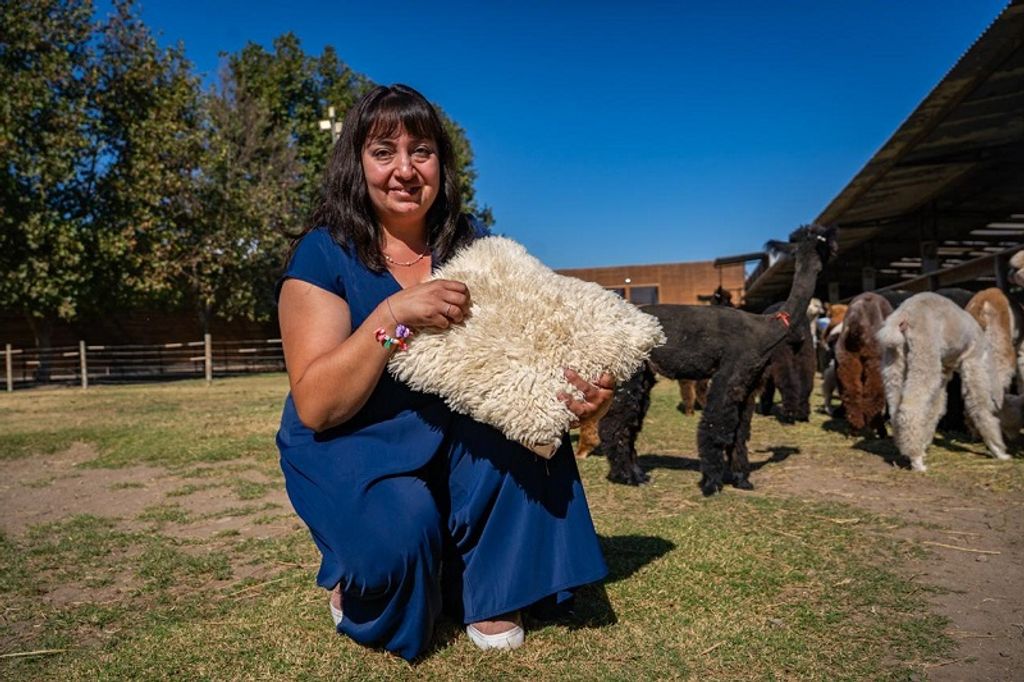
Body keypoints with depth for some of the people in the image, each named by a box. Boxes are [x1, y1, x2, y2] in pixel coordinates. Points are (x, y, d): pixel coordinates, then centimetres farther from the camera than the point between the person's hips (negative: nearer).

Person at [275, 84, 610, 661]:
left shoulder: (471, 245, -1)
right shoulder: (324, 254, -12)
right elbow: (315, 406, -19)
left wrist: (581, 385, -28)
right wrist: (391, 316, -31)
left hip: (455, 447, 4)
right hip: (349, 448, -3)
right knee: (404, 526, -32)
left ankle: (486, 591, -5)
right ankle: (356, 589, 6)